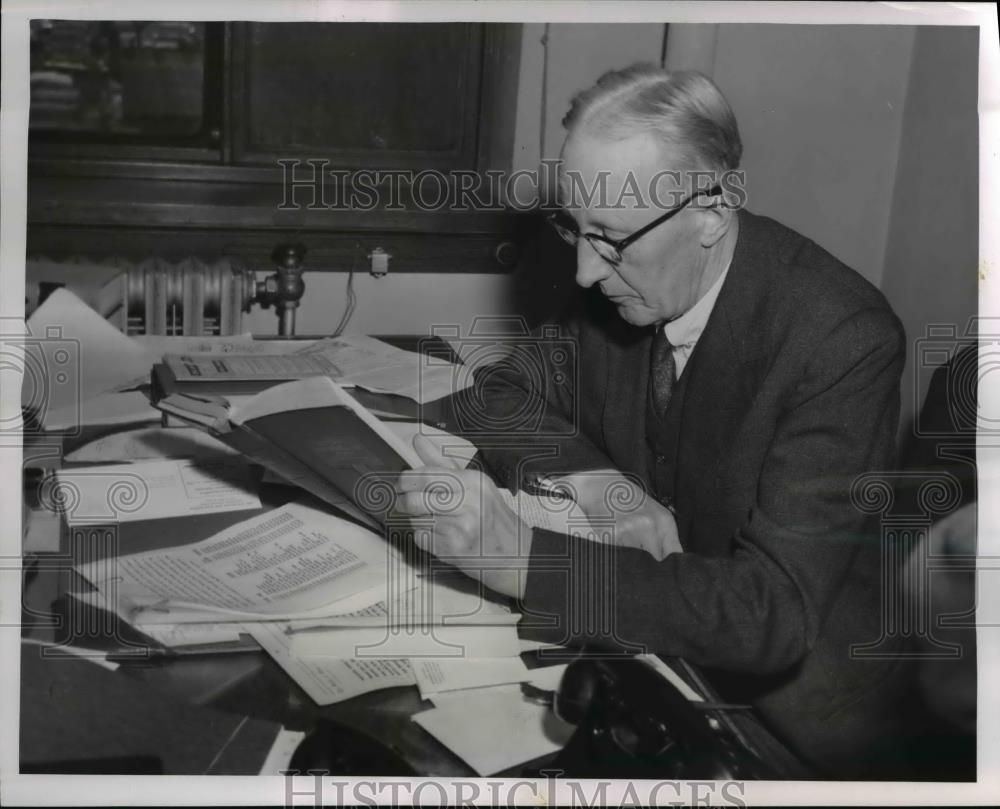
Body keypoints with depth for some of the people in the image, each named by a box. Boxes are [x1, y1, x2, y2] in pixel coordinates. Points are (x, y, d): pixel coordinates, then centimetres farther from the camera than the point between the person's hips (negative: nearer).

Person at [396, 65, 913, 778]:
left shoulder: (845, 341, -25)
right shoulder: (620, 284, -7)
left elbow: (775, 612, -30)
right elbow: (496, 398, 4)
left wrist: (524, 557, -37)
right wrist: (594, 479, -17)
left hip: (794, 709, -5)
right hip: (645, 646, 5)